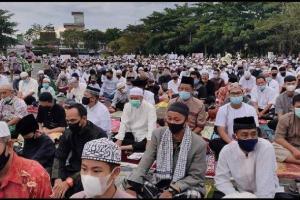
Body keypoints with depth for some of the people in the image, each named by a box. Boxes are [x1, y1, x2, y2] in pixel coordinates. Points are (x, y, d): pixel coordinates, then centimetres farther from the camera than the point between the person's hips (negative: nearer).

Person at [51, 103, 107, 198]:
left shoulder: (99, 135, -18)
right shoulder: (67, 133, 2)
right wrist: (57, 179, -21)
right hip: (72, 171, 5)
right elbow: (59, 158, -2)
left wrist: (70, 181, -34)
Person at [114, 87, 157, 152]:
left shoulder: (150, 107, -14)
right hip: (131, 134, 3)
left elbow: (151, 125, -24)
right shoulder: (127, 106, -2)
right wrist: (119, 140, -21)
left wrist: (149, 141, -38)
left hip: (144, 136, -3)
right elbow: (123, 123, -10)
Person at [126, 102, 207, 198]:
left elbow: (196, 177, -10)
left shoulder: (199, 144, -14)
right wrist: (131, 186, -24)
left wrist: (172, 191, -23)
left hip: (188, 187, -3)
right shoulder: (158, 134, -5)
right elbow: (145, 163, -9)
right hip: (160, 183, 3)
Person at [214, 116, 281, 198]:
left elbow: (266, 184, -29)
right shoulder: (226, 151, -16)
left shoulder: (266, 148, -26)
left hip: (267, 194, -1)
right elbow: (221, 178, -7)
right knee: (217, 195, -20)